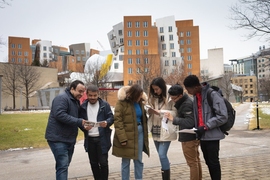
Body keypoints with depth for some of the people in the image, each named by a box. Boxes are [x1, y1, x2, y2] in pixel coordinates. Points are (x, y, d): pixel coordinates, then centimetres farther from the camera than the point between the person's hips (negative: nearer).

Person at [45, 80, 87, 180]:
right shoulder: (62, 98, -14)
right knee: (63, 166, -12)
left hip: (69, 139, 9)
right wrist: (79, 122, -25)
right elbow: (60, 115, -27)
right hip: (58, 138, -9)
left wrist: (83, 123, 2)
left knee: (64, 165, 16)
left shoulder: (76, 101, 16)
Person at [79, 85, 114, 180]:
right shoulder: (83, 106, 5)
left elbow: (111, 117, -3)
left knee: (103, 162, -1)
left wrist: (107, 122, -25)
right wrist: (84, 127, -16)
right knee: (93, 163, 12)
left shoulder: (104, 105, -1)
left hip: (102, 138, -3)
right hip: (89, 139, 3)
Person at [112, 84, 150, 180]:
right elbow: (117, 121, -14)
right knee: (126, 162, 5)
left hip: (140, 132, 5)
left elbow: (144, 119, 14)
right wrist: (122, 138, -20)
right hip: (127, 135, -5)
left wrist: (145, 135, 4)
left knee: (139, 161, 11)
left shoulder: (140, 102, 9)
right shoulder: (122, 102, -9)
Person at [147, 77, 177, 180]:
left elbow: (175, 112, -13)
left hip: (165, 130, -6)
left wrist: (159, 112, -19)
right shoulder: (153, 97, 9)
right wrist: (150, 111, -8)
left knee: (162, 155, -10)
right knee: (162, 155, 12)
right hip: (155, 130, 6)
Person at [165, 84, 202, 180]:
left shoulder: (187, 104, -23)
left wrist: (173, 119, -31)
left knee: (192, 162, -1)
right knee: (196, 160, 19)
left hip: (189, 137, -10)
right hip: (193, 136, 11)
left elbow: (190, 122, -31)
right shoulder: (183, 101, 8)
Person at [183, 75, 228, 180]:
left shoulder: (213, 94, -17)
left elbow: (222, 116, -19)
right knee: (208, 162, 16)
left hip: (212, 135, -7)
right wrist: (197, 128, 6)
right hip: (202, 135, 7)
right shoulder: (196, 96, 7)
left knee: (213, 162, 2)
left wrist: (206, 126, -19)